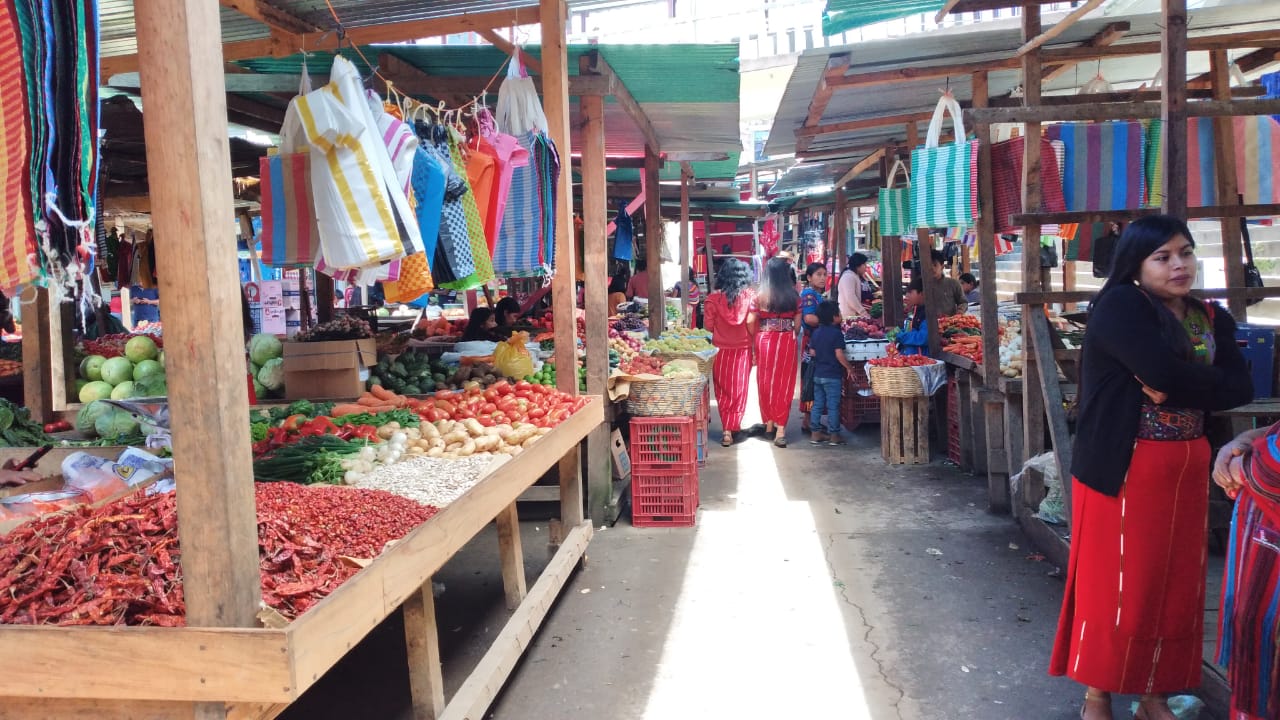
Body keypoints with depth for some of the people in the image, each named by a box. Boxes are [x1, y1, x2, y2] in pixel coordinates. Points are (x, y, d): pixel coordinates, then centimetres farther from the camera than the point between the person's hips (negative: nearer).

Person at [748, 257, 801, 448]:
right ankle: (780, 428, 1)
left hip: (765, 340, -1)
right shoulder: (793, 296, -1)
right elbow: (798, 323, 2)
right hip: (787, 341, 1)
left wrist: (755, 338, 11)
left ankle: (769, 423, 23)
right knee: (784, 383, 5)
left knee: (766, 382, 13)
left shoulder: (760, 296, -5)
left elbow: (750, 322, -6)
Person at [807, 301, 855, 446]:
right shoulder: (836, 333, -14)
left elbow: (812, 352, 7)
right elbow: (839, 355, -17)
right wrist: (849, 368, -6)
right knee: (833, 406, 0)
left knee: (818, 404, 11)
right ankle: (834, 435, 5)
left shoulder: (816, 332, 5)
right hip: (833, 375, -6)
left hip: (817, 374, 6)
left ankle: (816, 433, 15)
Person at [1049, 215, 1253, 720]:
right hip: (1124, 468, -6)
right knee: (1115, 584, 3)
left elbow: (1240, 388, -3)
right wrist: (1206, 381, -6)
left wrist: (1173, 389, -15)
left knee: (1174, 584, 13)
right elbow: (1164, 371, -24)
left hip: (1186, 469, 6)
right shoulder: (1119, 306, -11)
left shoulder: (1214, 319, 10)